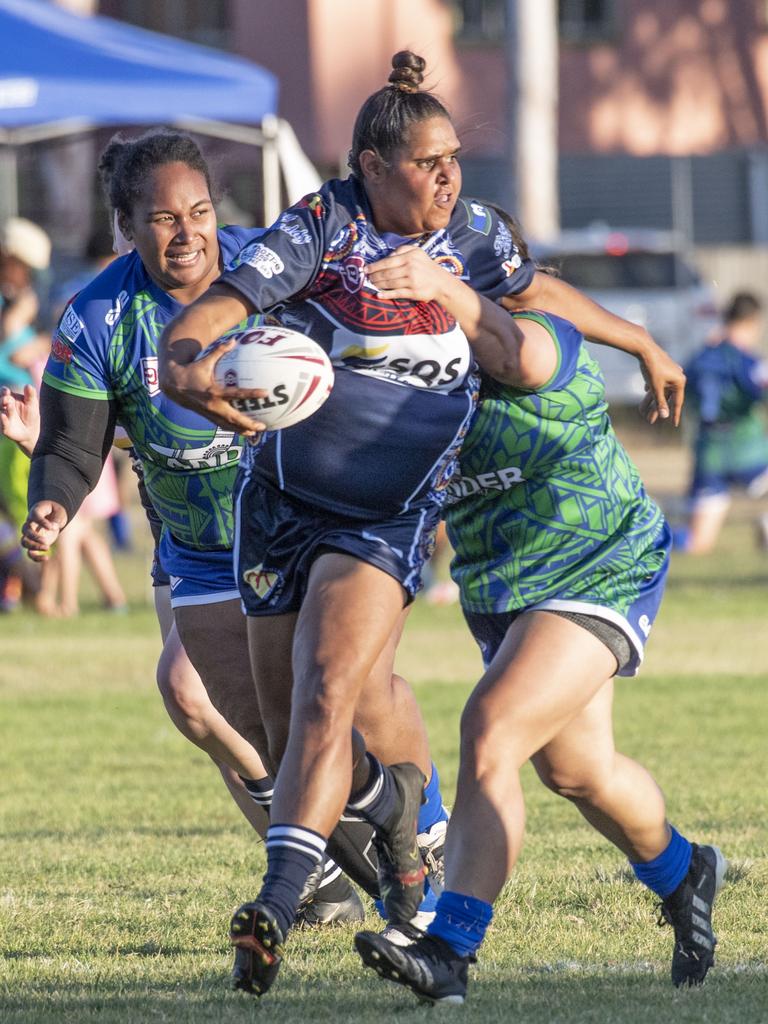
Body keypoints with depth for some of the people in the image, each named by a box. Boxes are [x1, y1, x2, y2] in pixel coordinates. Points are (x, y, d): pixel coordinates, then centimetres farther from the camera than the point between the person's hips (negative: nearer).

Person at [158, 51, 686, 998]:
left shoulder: (472, 236, 0)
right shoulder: (319, 229, -13)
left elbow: (543, 294, 23)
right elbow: (201, 322, -20)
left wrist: (643, 347, 35)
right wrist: (187, 369, -44)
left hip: (391, 519, 0)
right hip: (284, 503, 0)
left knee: (326, 698, -22)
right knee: (290, 741, 7)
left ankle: (276, 908, -31)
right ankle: (390, 801, 41)